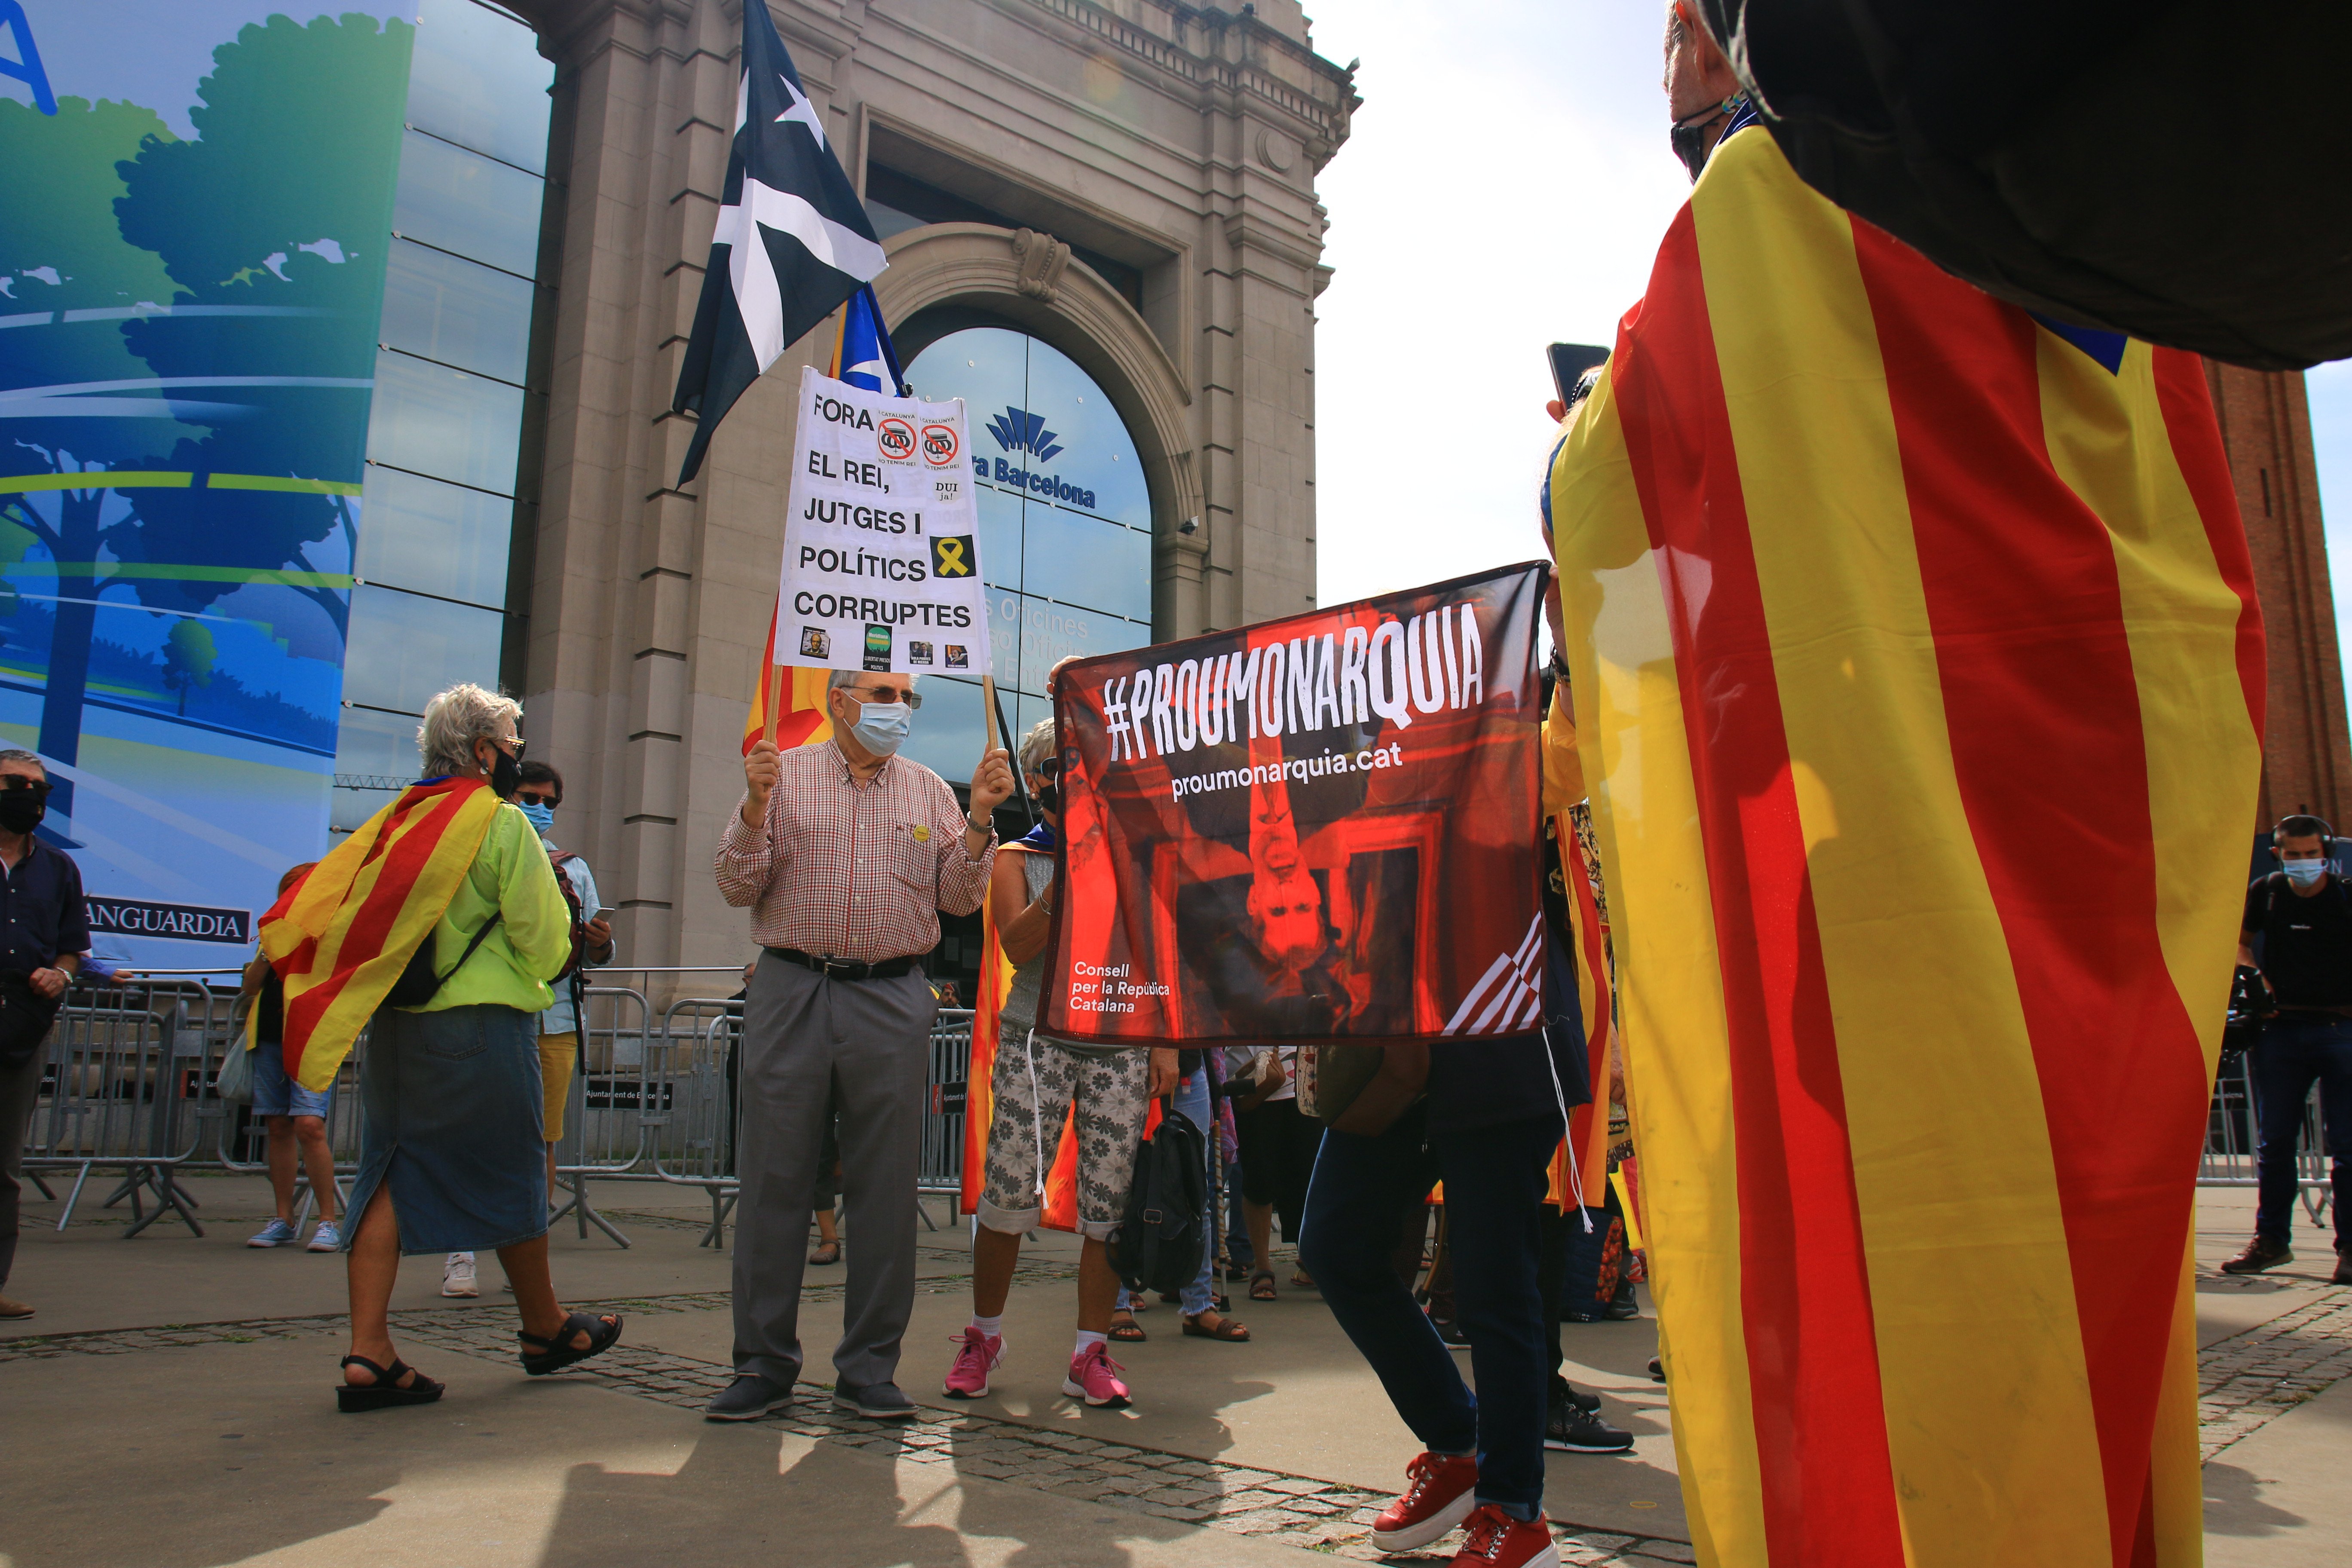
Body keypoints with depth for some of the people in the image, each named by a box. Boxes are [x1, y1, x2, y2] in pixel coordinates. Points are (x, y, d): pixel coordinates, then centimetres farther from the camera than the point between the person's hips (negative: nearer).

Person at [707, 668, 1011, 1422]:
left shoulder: (929, 790, 13)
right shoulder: (784, 774, 9)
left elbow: (958, 899, 7)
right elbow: (736, 887, 4)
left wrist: (979, 819, -6)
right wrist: (756, 810, -12)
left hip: (892, 1000, 1)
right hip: (792, 992, -1)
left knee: (885, 1189, 3)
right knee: (773, 1181, 2)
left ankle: (869, 1370, 14)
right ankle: (763, 1365, 14)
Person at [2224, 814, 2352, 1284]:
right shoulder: (2265, 892, 6)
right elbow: (2237, 941, 22)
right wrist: (2254, 978, 4)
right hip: (2282, 1029, 3)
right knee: (2274, 1140, 6)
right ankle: (2271, 1240, 15)